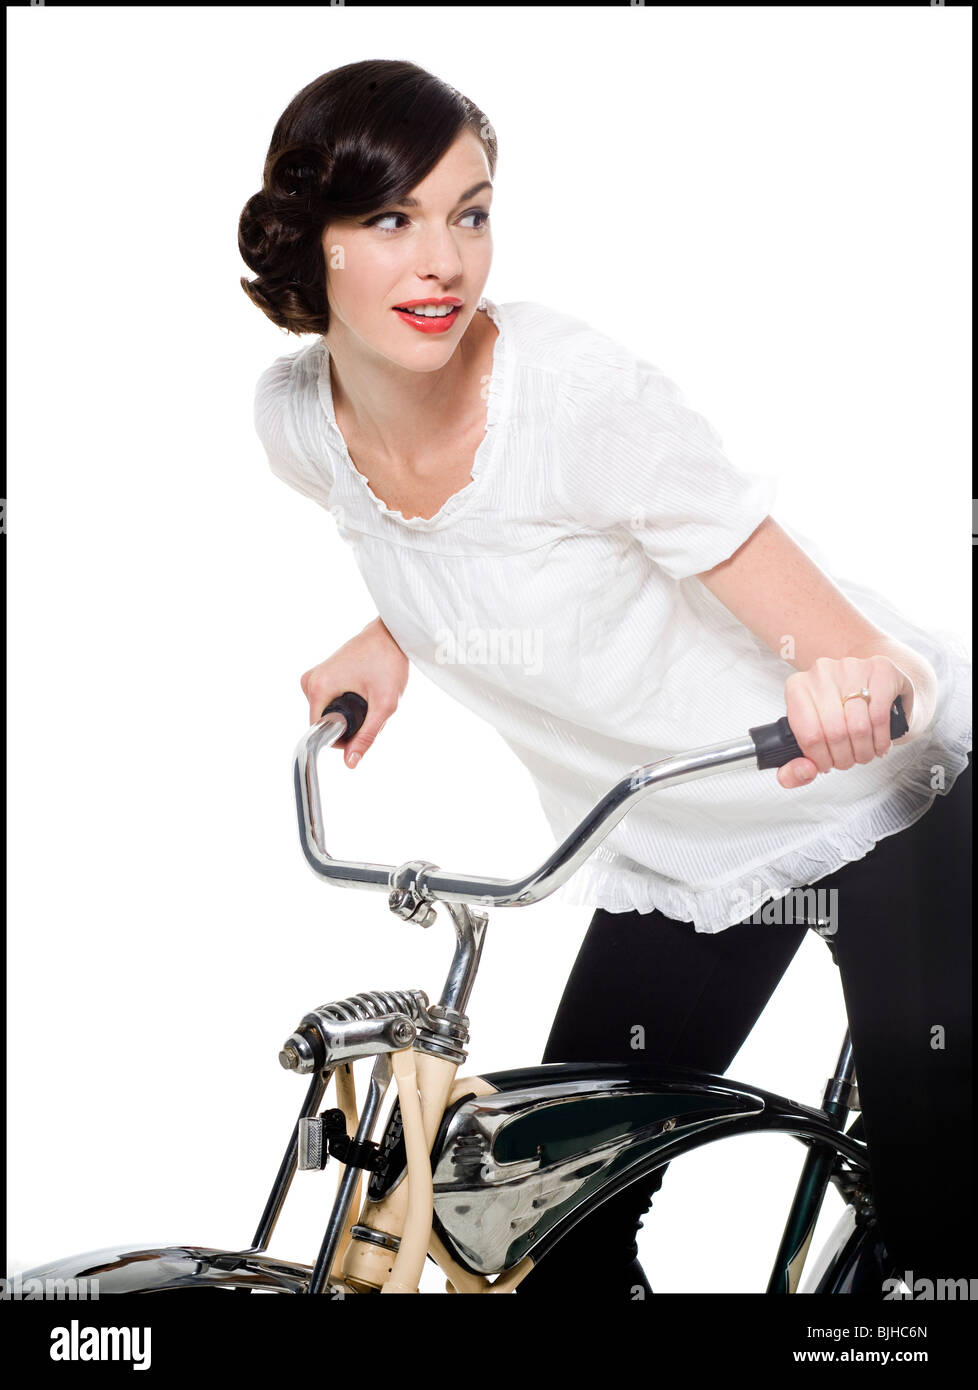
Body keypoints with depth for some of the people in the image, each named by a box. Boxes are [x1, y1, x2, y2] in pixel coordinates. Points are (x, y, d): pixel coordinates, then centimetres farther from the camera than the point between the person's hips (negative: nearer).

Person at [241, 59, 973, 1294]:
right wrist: (391, 642, 0)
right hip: (672, 863, 5)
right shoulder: (299, 419, -9)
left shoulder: (577, 394, -27)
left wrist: (862, 686, -48)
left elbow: (829, 635, -28)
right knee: (553, 1229, 5)